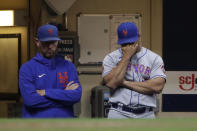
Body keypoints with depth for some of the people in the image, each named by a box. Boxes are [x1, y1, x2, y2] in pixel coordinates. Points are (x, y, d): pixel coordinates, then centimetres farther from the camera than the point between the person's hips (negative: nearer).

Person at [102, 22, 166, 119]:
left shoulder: (154, 58, 6)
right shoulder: (111, 58, 6)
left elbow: (158, 86, -9)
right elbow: (111, 83, -11)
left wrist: (126, 83, -7)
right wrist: (126, 56, -7)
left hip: (146, 115, 1)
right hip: (119, 114, -1)